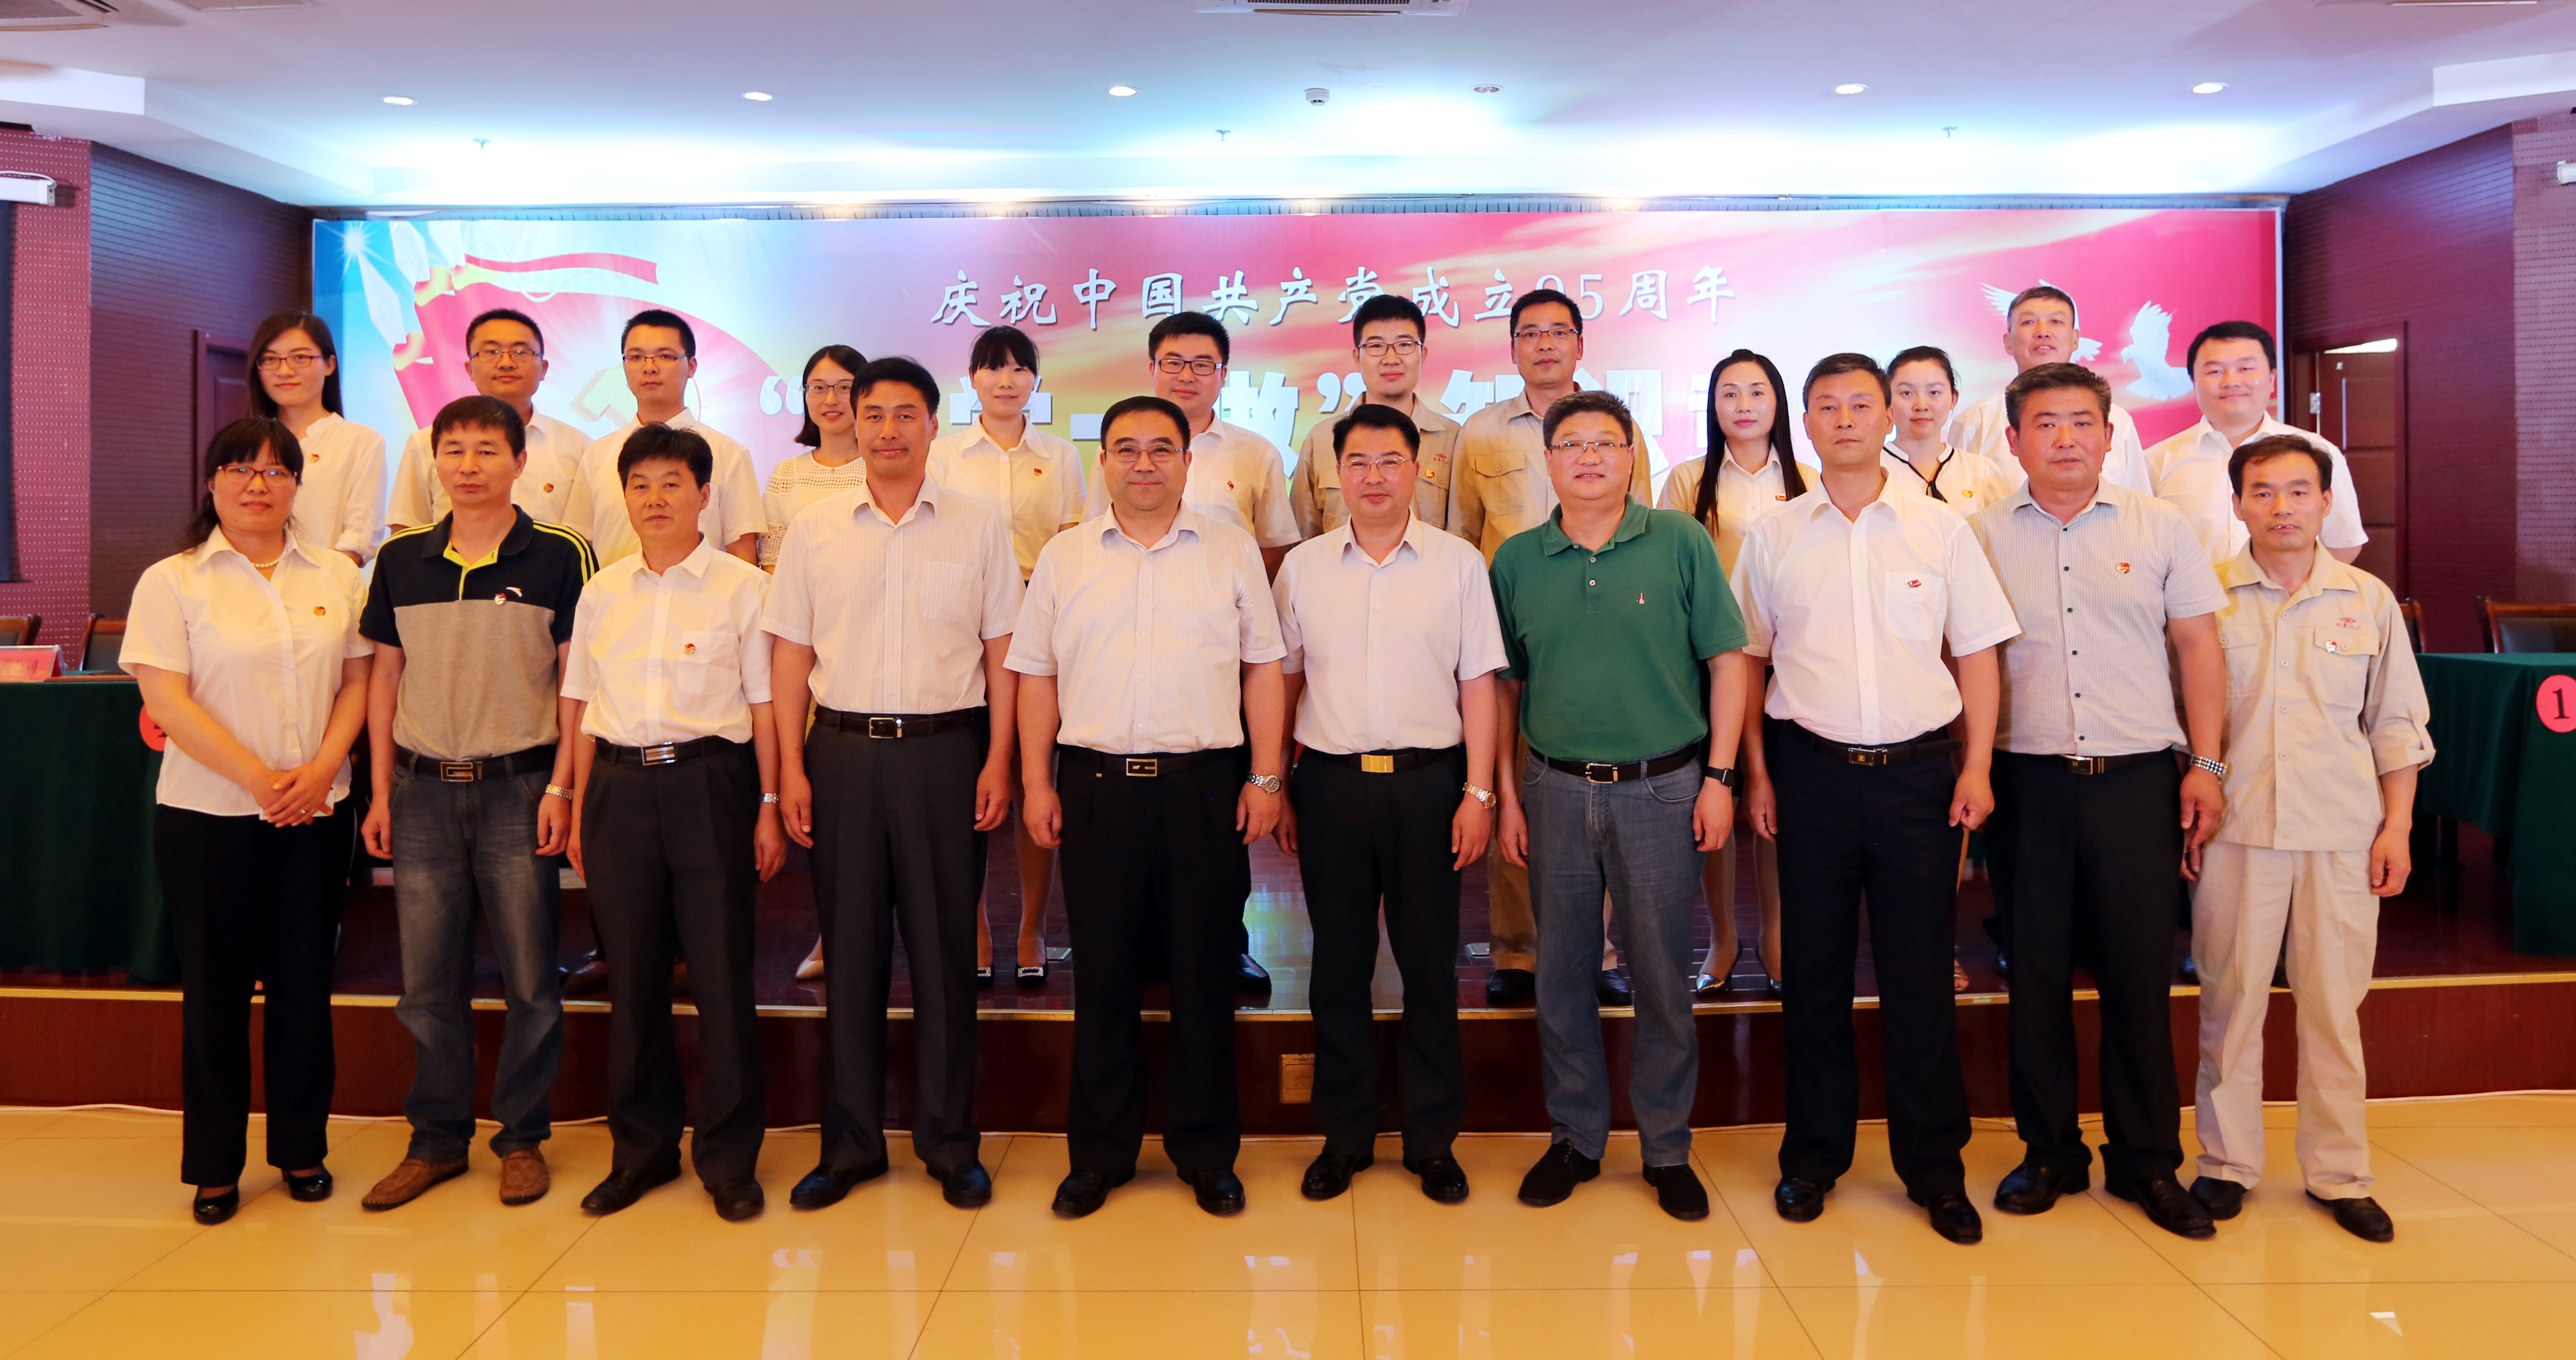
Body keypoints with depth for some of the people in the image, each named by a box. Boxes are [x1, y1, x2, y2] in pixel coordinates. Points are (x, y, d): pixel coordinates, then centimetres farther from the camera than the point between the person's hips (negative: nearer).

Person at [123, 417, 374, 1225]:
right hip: (207, 816, -2)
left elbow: (357, 680, 6)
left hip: (316, 815, 2)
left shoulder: (337, 577, 8)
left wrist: (319, 771, -9)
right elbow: (168, 702, -8)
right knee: (215, 986, 6)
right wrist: (260, 781, -15)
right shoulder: (171, 582, -1)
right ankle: (214, 1165, 18)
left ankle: (302, 1149, 21)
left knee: (304, 982, 7)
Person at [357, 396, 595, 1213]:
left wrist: (561, 787, -8)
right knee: (428, 980, 8)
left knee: (530, 976, 3)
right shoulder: (402, 559, 8)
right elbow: (386, 676, 12)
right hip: (423, 790, 3)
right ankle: (438, 1139, 22)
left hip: (518, 786, -3)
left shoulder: (559, 555, -2)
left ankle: (523, 1137, 18)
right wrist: (381, 792, 7)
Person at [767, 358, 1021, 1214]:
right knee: (850, 947, 7)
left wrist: (999, 759, -3)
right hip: (843, 752, 1)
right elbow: (791, 655, 7)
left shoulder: (978, 528, 4)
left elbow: (1000, 652, 4)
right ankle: (850, 1140, 20)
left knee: (945, 949, 4)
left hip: (945, 749, -1)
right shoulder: (814, 530, 6)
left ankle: (949, 1141, 17)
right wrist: (791, 767, 0)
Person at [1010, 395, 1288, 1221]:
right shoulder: (1063, 558, 9)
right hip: (1096, 784, 1)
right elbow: (1037, 676, 9)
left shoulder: (1232, 552, 6)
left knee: (1205, 973, 5)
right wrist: (1037, 782, 2)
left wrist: (1265, 778, -1)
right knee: (1103, 974, 8)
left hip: (1206, 783, -1)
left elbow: (1263, 668, 5)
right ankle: (1101, 1153, 21)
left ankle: (1206, 1152, 19)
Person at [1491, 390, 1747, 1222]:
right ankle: (1574, 1137, 26)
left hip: (1662, 787, -2)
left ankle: (1667, 1147, 23)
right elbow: (1502, 686, 9)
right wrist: (1506, 796, 4)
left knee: (1664, 976, 6)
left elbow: (1727, 661, 1)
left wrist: (1719, 778, -5)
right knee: (1562, 973, 10)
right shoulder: (1516, 561, 5)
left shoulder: (1681, 542, -1)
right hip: (1556, 788, 2)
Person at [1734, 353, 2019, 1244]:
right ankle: (1814, 1154, 22)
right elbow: (1747, 661, 8)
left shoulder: (1940, 530, 4)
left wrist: (1977, 767, -2)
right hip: (1812, 767, 1)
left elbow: (1977, 656, 6)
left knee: (1921, 972, 4)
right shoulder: (1773, 537, 6)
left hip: (1919, 768, 0)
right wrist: (1756, 771, 2)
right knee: (1813, 967, 7)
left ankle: (1934, 1165, 19)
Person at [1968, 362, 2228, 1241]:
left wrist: (2206, 763, 1)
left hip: (2140, 776, 0)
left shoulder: (2159, 527, 6)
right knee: (2036, 970, 6)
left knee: (2140, 971, 4)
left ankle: (2147, 1161, 19)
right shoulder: (1982, 535, 5)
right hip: (2028, 780, 0)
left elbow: (2198, 646, 7)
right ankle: (2049, 1152, 20)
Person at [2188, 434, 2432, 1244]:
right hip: (2237, 829, -1)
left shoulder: (2368, 600, 6)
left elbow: (2397, 724, 9)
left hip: (2343, 835, 1)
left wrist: (2397, 828, 4)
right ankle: (2227, 1163, 17)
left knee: (2335, 1004, 6)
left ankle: (2339, 1173, 19)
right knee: (2230, 999, 4)